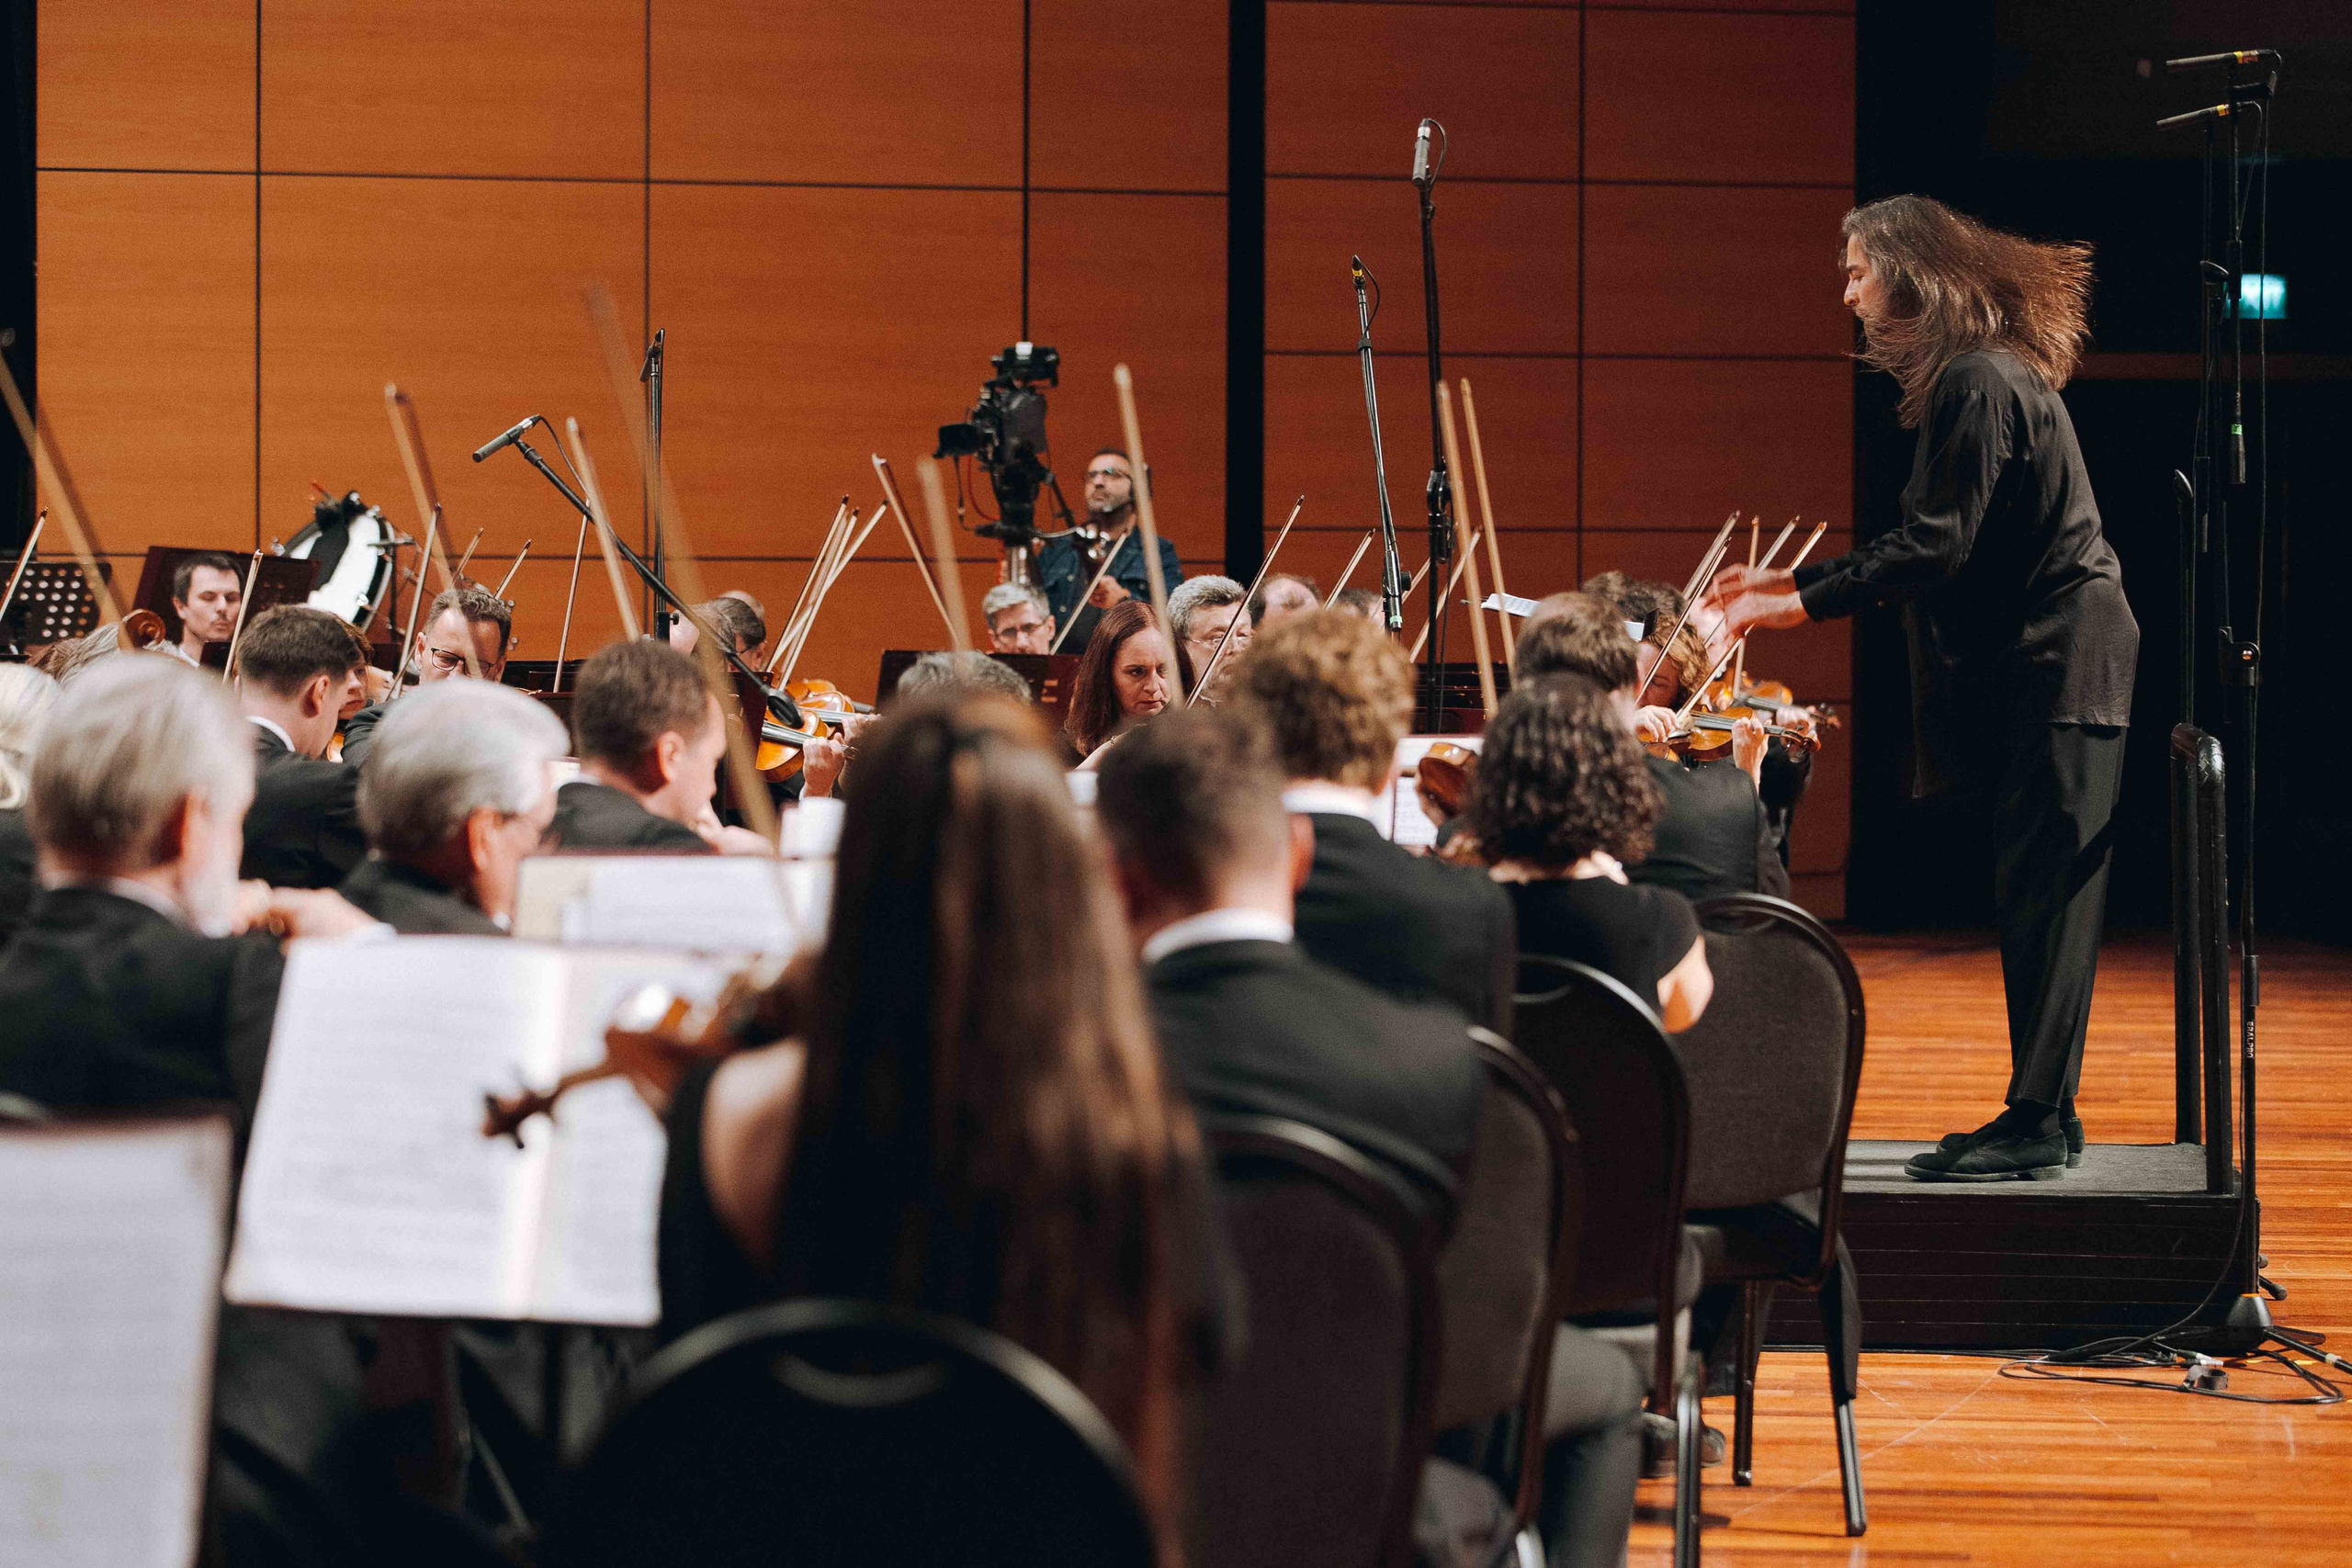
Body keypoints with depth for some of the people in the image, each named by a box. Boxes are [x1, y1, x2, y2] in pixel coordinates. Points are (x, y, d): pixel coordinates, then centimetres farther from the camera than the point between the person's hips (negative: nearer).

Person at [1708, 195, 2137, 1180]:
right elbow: (1937, 542, 21)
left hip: (2056, 666, -10)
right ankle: (2042, 1116, 15)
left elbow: (1938, 548, -21)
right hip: (2037, 664, 10)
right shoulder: (1971, 375, 16)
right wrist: (1801, 579, 17)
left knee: (2043, 895, -9)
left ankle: (2037, 1123, -9)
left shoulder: (1979, 384, -16)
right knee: (2034, 898, 11)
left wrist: (1808, 603, -17)